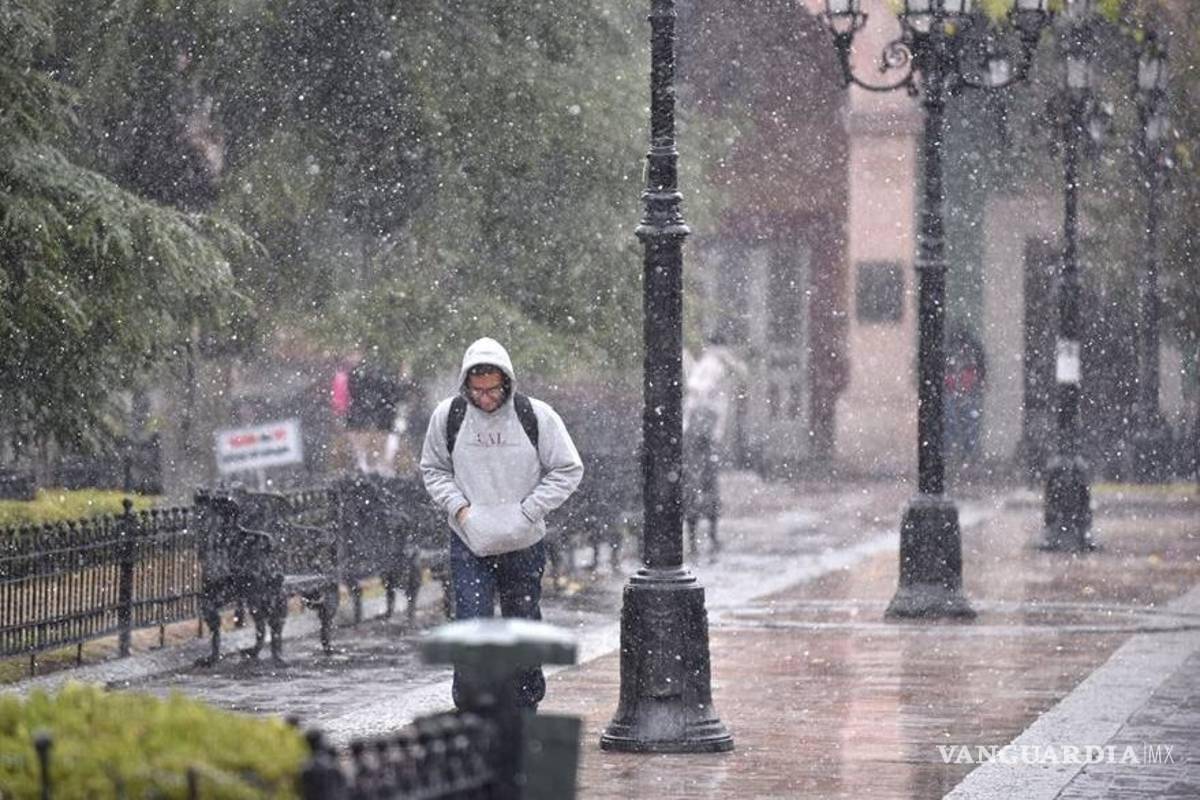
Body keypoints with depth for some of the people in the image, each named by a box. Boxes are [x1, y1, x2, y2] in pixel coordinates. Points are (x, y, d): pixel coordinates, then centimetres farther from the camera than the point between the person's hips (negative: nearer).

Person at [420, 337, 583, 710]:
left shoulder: (537, 416, -7)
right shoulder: (448, 416, -3)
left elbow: (569, 470, 1)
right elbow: (433, 469, 12)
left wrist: (527, 511, -8)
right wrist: (458, 506, -4)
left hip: (524, 543, 0)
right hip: (468, 543, 0)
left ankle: (525, 709, 24)